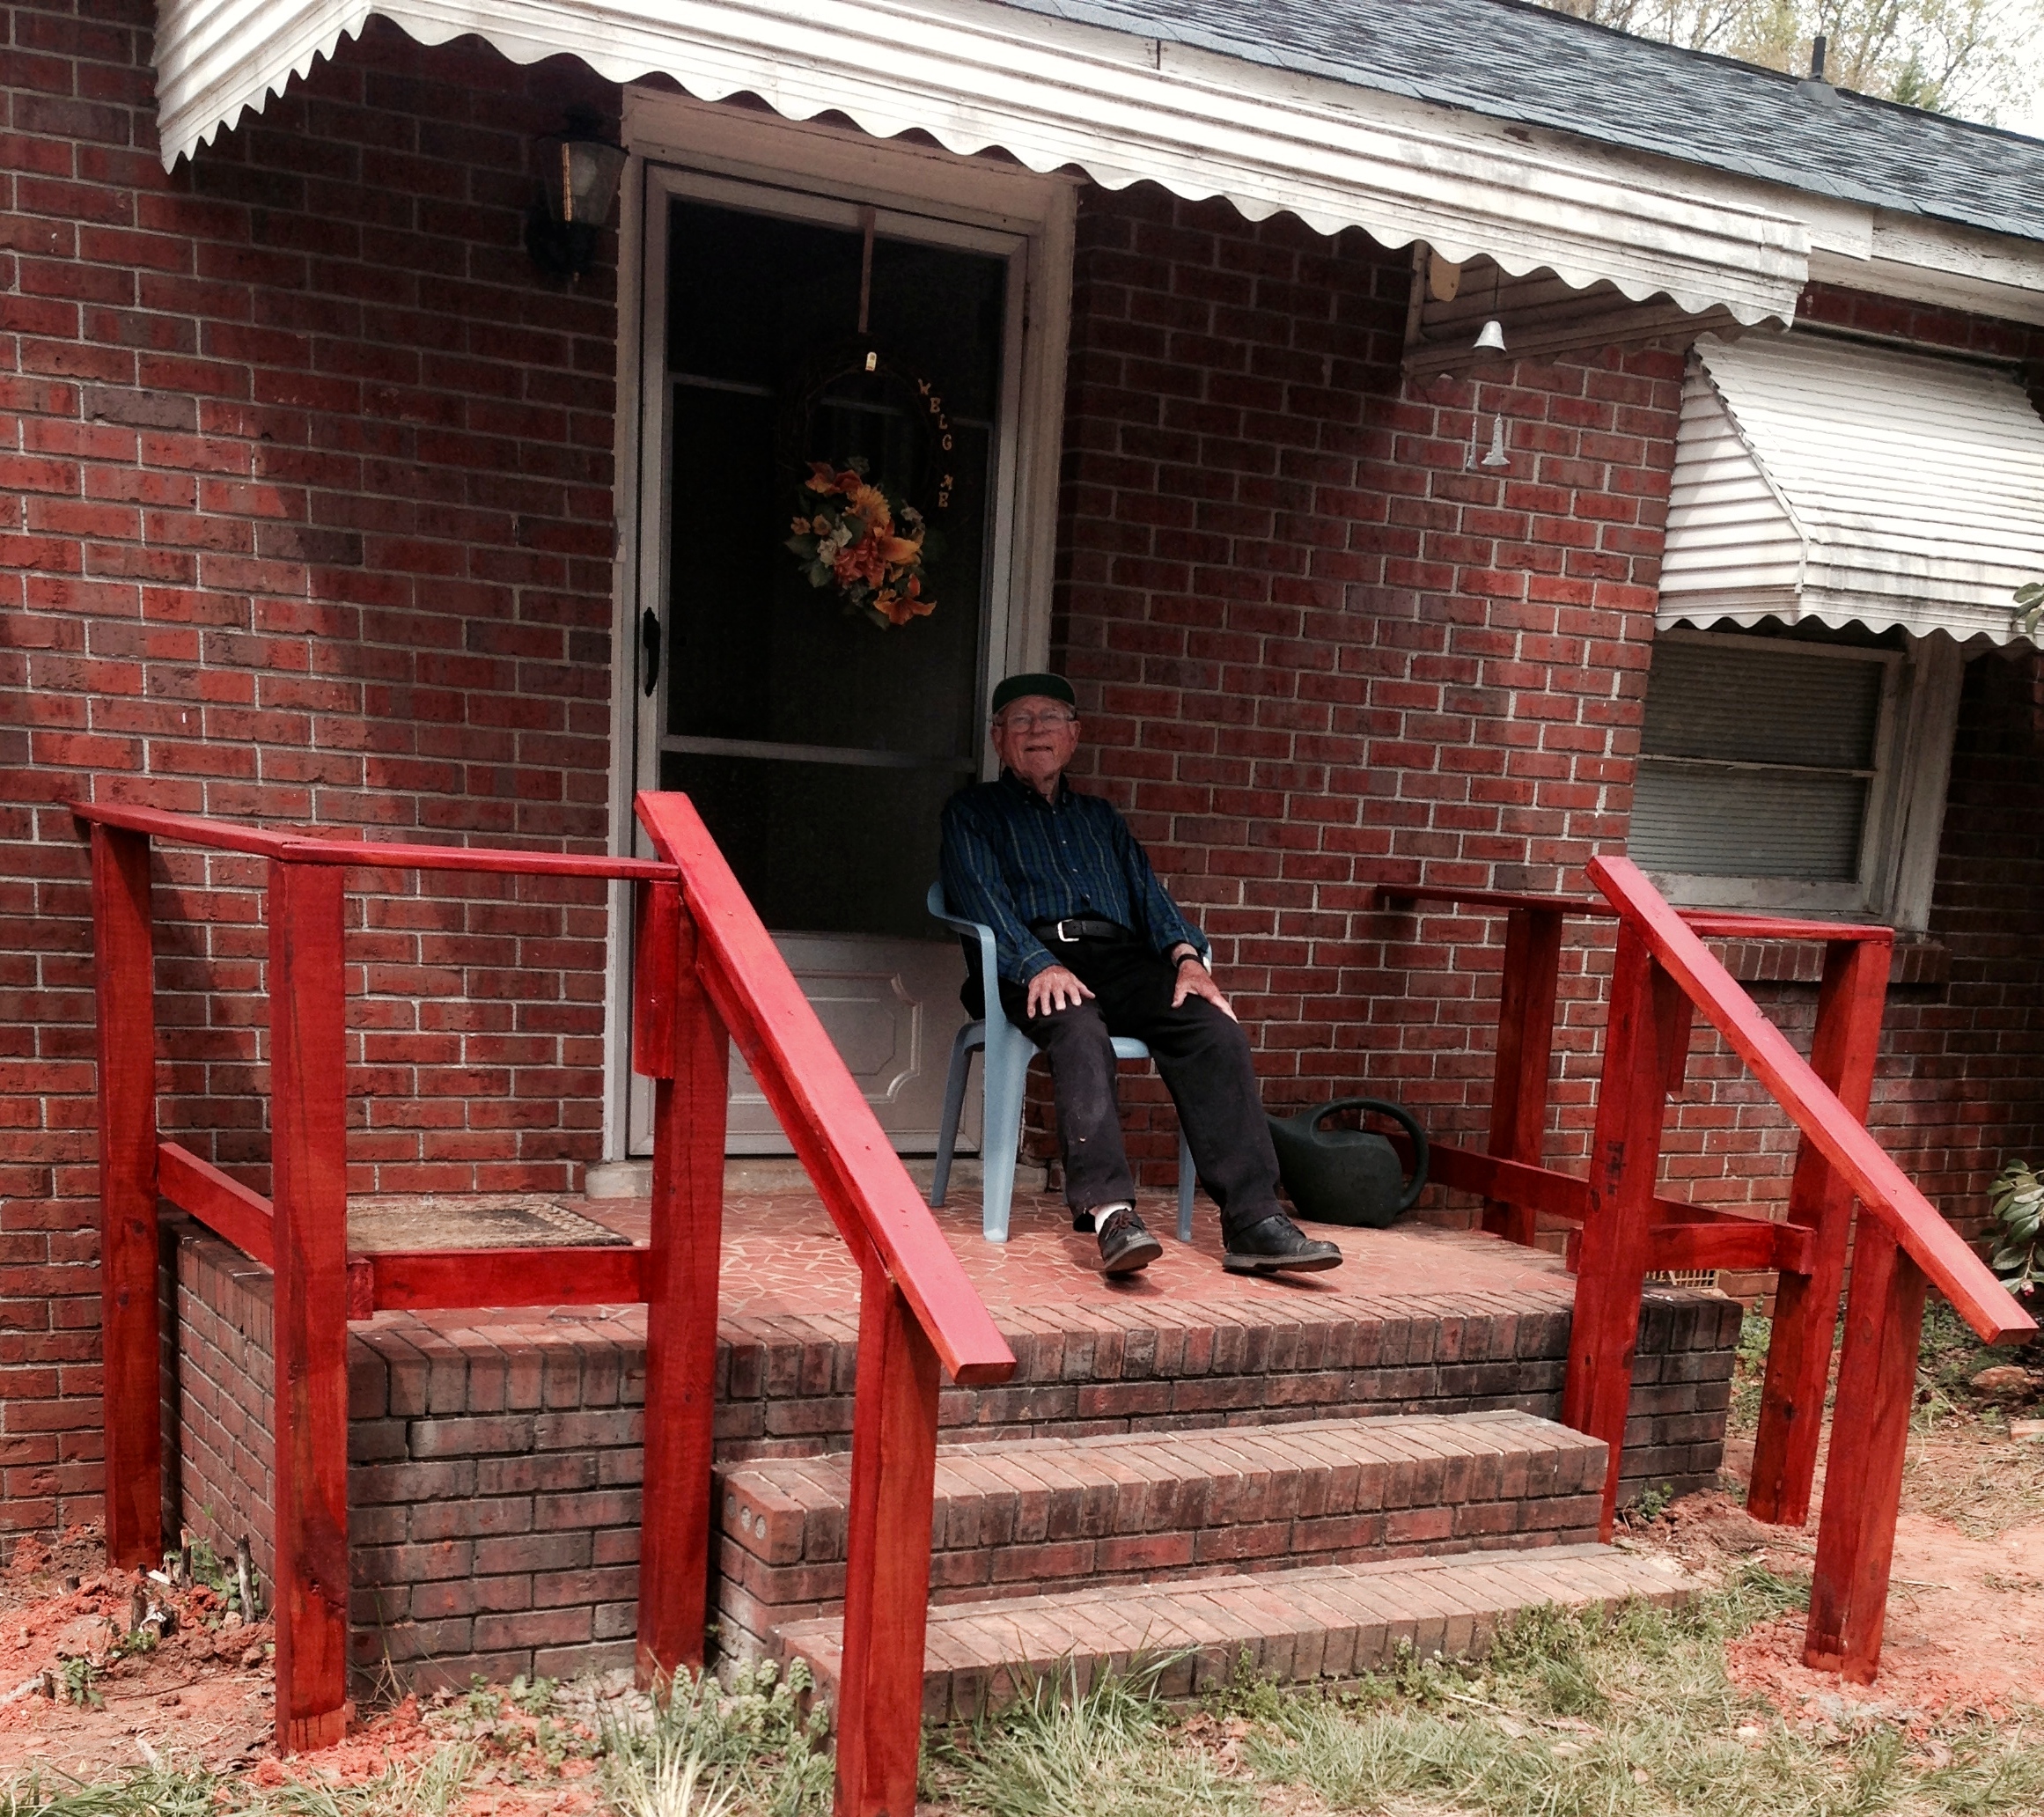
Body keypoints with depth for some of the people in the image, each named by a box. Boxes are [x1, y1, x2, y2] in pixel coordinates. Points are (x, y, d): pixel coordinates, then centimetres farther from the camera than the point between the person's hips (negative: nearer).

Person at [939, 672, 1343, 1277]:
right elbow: (981, 897, 1)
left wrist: (1185, 954, -2)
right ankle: (1110, 1213, -54)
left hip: (1121, 959, 4)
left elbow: (1148, 892, 21)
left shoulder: (1101, 817, 34)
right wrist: (1040, 964, -18)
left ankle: (1253, 1219, -36)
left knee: (1216, 1029, -26)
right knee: (1080, 1032, -39)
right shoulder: (973, 811, 20)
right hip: (1031, 962, -4)